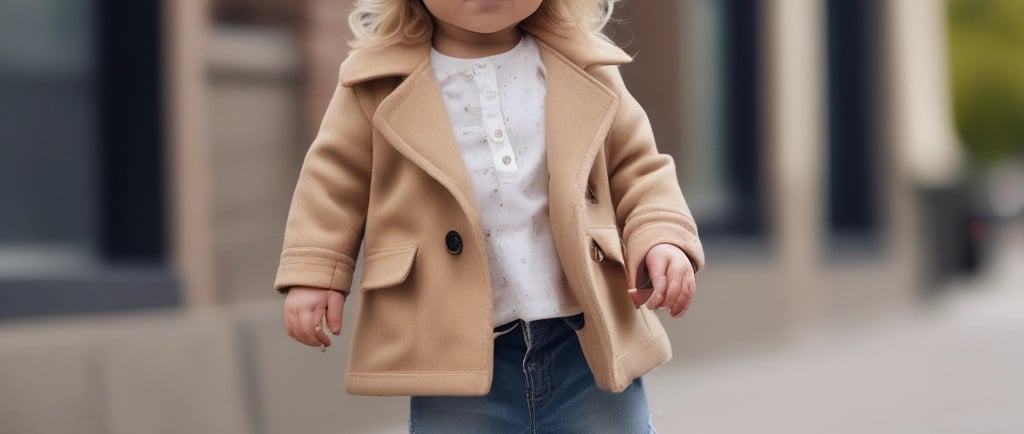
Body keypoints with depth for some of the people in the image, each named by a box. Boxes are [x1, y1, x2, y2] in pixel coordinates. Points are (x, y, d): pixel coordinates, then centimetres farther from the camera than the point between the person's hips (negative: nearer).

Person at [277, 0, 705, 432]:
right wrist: (313, 272, 1)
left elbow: (636, 166, 10)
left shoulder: (583, 69, 5)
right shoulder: (381, 81, 0)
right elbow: (336, 178, 8)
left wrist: (662, 238, -5)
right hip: (456, 356, -1)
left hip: (586, 344, 2)